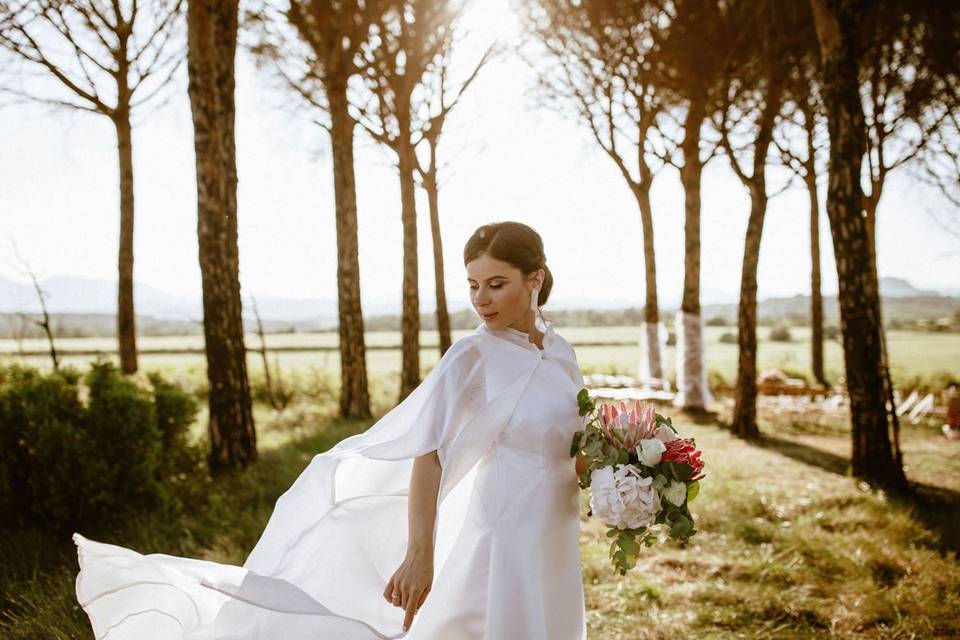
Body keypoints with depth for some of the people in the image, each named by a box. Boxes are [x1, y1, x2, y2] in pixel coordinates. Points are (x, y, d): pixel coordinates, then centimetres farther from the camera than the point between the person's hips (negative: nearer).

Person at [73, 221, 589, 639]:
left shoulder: (560, 352, 6)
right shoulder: (473, 357, -13)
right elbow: (428, 452, -21)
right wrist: (420, 553, -28)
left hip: (552, 551, 7)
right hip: (501, 544, -7)